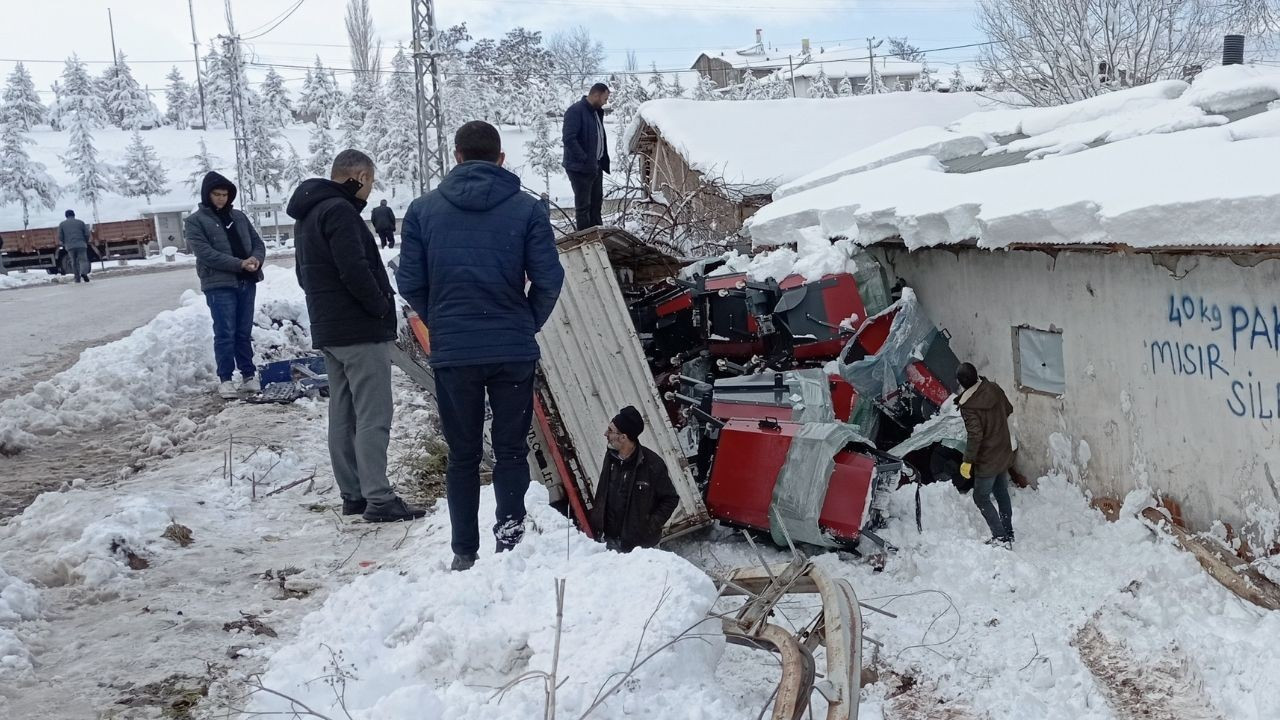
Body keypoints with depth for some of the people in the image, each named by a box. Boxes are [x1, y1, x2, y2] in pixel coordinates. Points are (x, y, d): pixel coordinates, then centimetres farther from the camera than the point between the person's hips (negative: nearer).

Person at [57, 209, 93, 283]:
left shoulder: (62, 224, 11)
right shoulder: (80, 222, 10)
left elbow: (60, 237, 7)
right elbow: (87, 234, 5)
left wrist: (64, 244, 24)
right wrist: (86, 243, 21)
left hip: (70, 246, 1)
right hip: (81, 245, -1)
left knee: (74, 262, 12)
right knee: (83, 260, -1)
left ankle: (77, 278, 11)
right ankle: (84, 272, -28)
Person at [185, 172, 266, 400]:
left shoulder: (239, 217, 15)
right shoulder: (195, 221, -1)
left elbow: (257, 242, 14)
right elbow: (204, 252, -13)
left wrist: (256, 259, -11)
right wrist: (239, 263, -19)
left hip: (246, 283, 4)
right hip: (219, 285, -4)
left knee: (244, 332, 10)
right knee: (225, 334, -4)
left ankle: (249, 375, 17)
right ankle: (225, 379, 4)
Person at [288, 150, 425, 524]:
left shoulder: (307, 215, 17)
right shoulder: (340, 211, -15)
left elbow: (306, 273, 23)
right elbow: (355, 270, -23)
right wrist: (382, 308, -11)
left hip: (327, 330, 10)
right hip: (362, 331, -10)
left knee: (342, 415, 12)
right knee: (373, 417, -8)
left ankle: (353, 494, 17)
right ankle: (379, 499, -9)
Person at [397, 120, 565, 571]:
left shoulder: (424, 209, 1)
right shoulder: (527, 208, -3)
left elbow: (410, 283, 1)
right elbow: (548, 279, -5)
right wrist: (526, 325, 11)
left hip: (451, 352, 1)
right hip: (514, 350, -1)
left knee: (462, 455, 12)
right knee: (511, 450, 10)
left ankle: (465, 552, 15)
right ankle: (509, 535, 0)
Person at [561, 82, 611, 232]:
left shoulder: (596, 111, 11)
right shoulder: (575, 111, -18)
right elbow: (569, 139, -24)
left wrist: (604, 161, 10)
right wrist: (585, 160, -24)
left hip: (596, 165, 9)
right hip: (580, 167, -9)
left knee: (596, 201, 18)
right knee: (583, 204, 0)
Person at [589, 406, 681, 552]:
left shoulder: (652, 464, -19)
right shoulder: (611, 457, -1)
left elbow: (670, 499, -9)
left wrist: (651, 526, -16)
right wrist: (595, 521, 8)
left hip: (639, 544, -6)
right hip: (610, 539, 6)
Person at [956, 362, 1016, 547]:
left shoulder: (968, 406, -25)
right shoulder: (994, 389, -4)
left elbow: (975, 435, -27)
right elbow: (1008, 409, 12)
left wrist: (968, 461, -19)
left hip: (987, 461, -7)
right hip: (1004, 454, 7)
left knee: (981, 497, 7)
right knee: (1002, 494, 20)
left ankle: (1000, 536, 4)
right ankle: (1008, 535, 28)